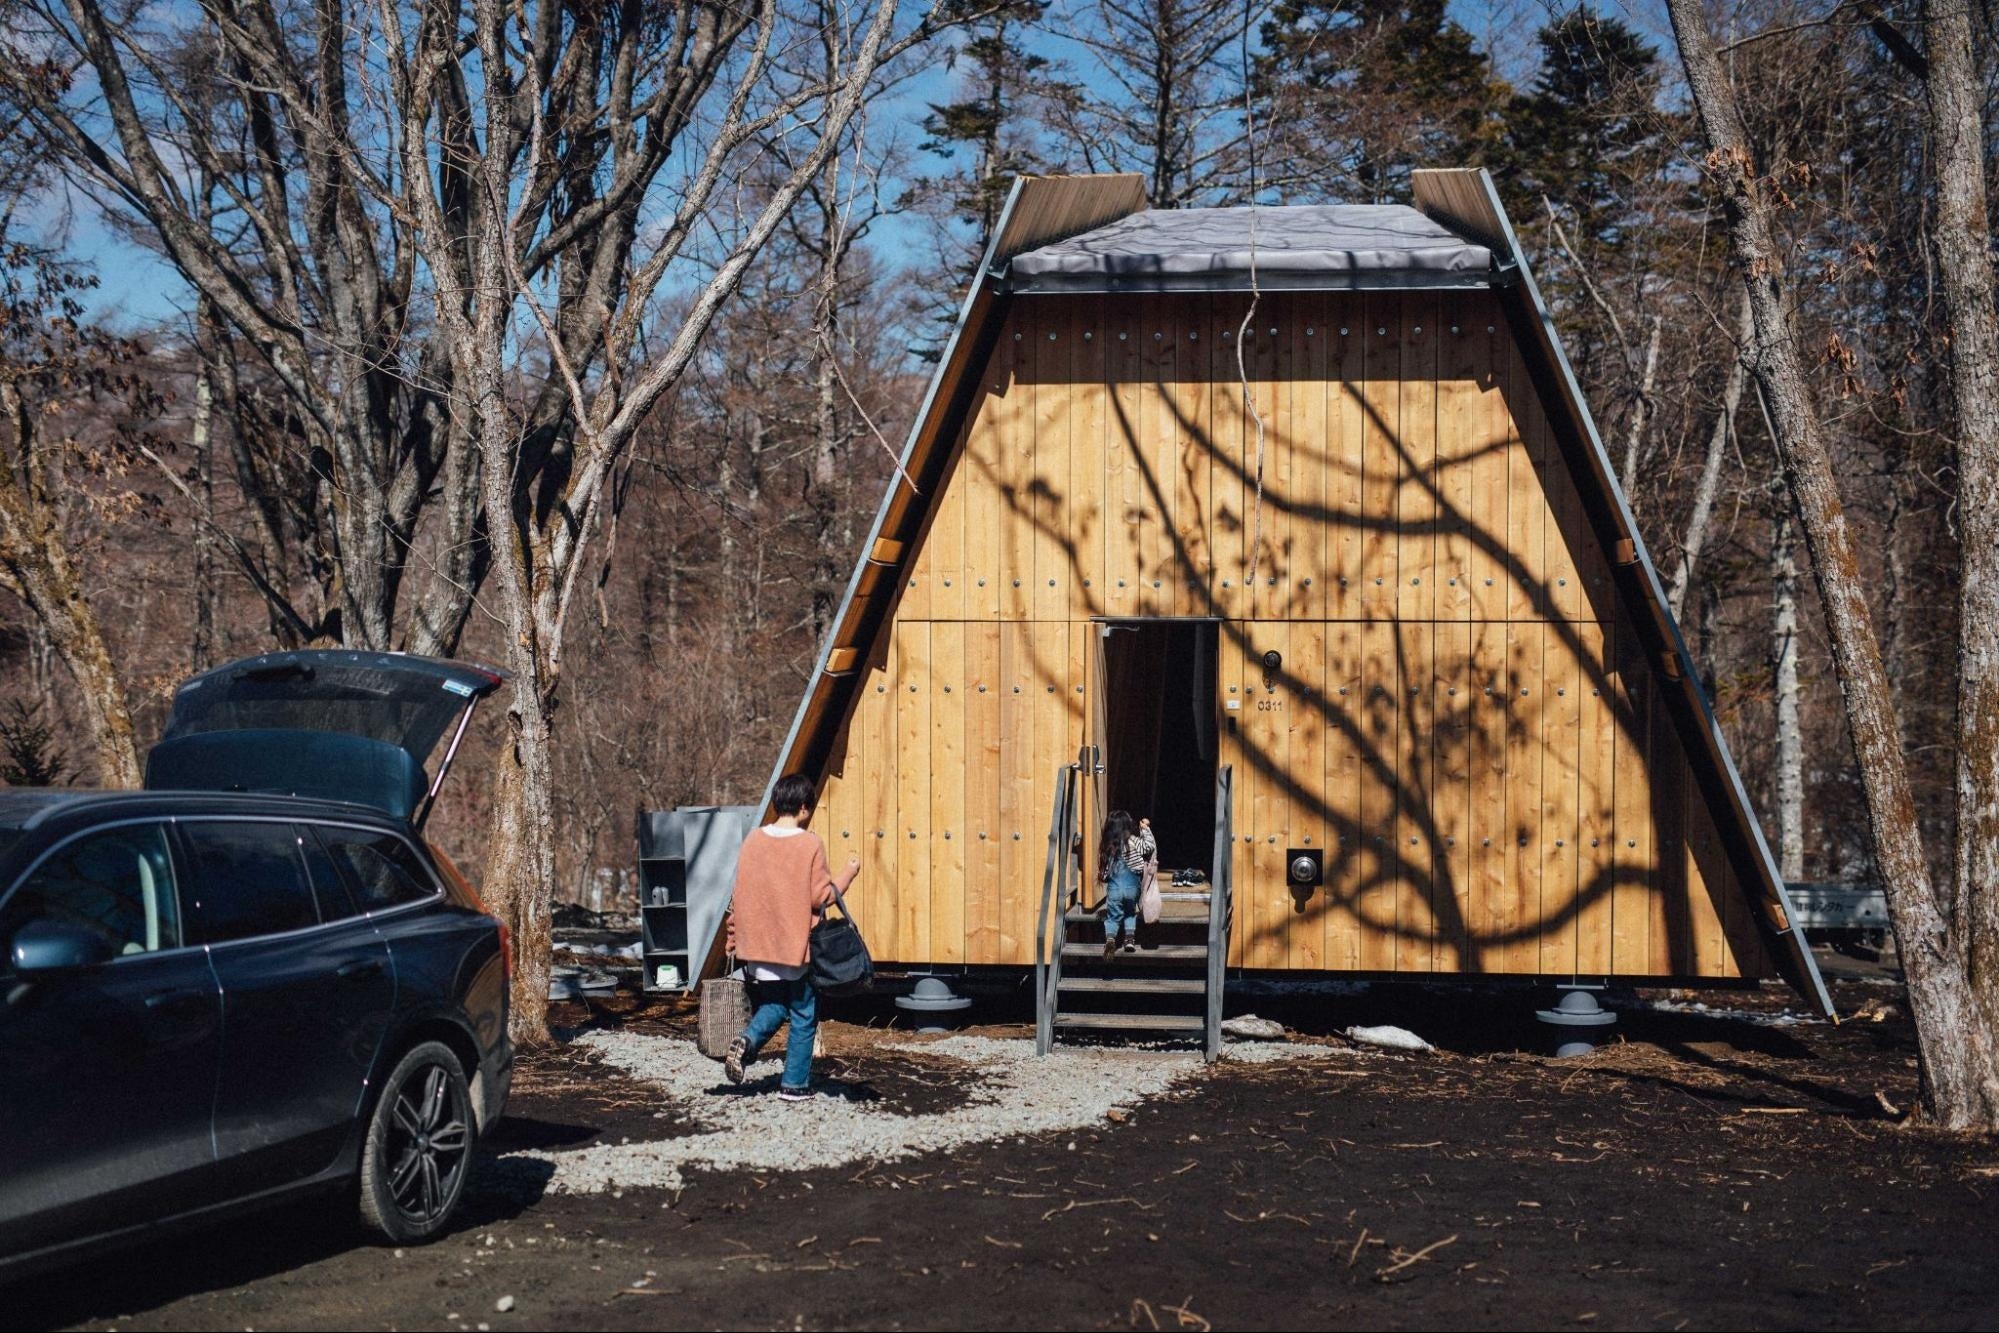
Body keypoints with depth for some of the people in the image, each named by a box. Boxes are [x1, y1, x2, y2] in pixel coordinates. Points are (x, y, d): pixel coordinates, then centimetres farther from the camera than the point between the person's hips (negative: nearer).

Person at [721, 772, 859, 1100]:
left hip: (758, 945, 4)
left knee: (773, 1007, 21)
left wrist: (734, 938, 15)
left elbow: (738, 895, 5)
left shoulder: (753, 841, 1)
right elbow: (821, 897, -11)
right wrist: (847, 874, 4)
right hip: (799, 947, -4)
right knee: (803, 1017, 10)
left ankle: (746, 1042, -5)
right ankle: (794, 1084, 12)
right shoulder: (810, 844, -13)